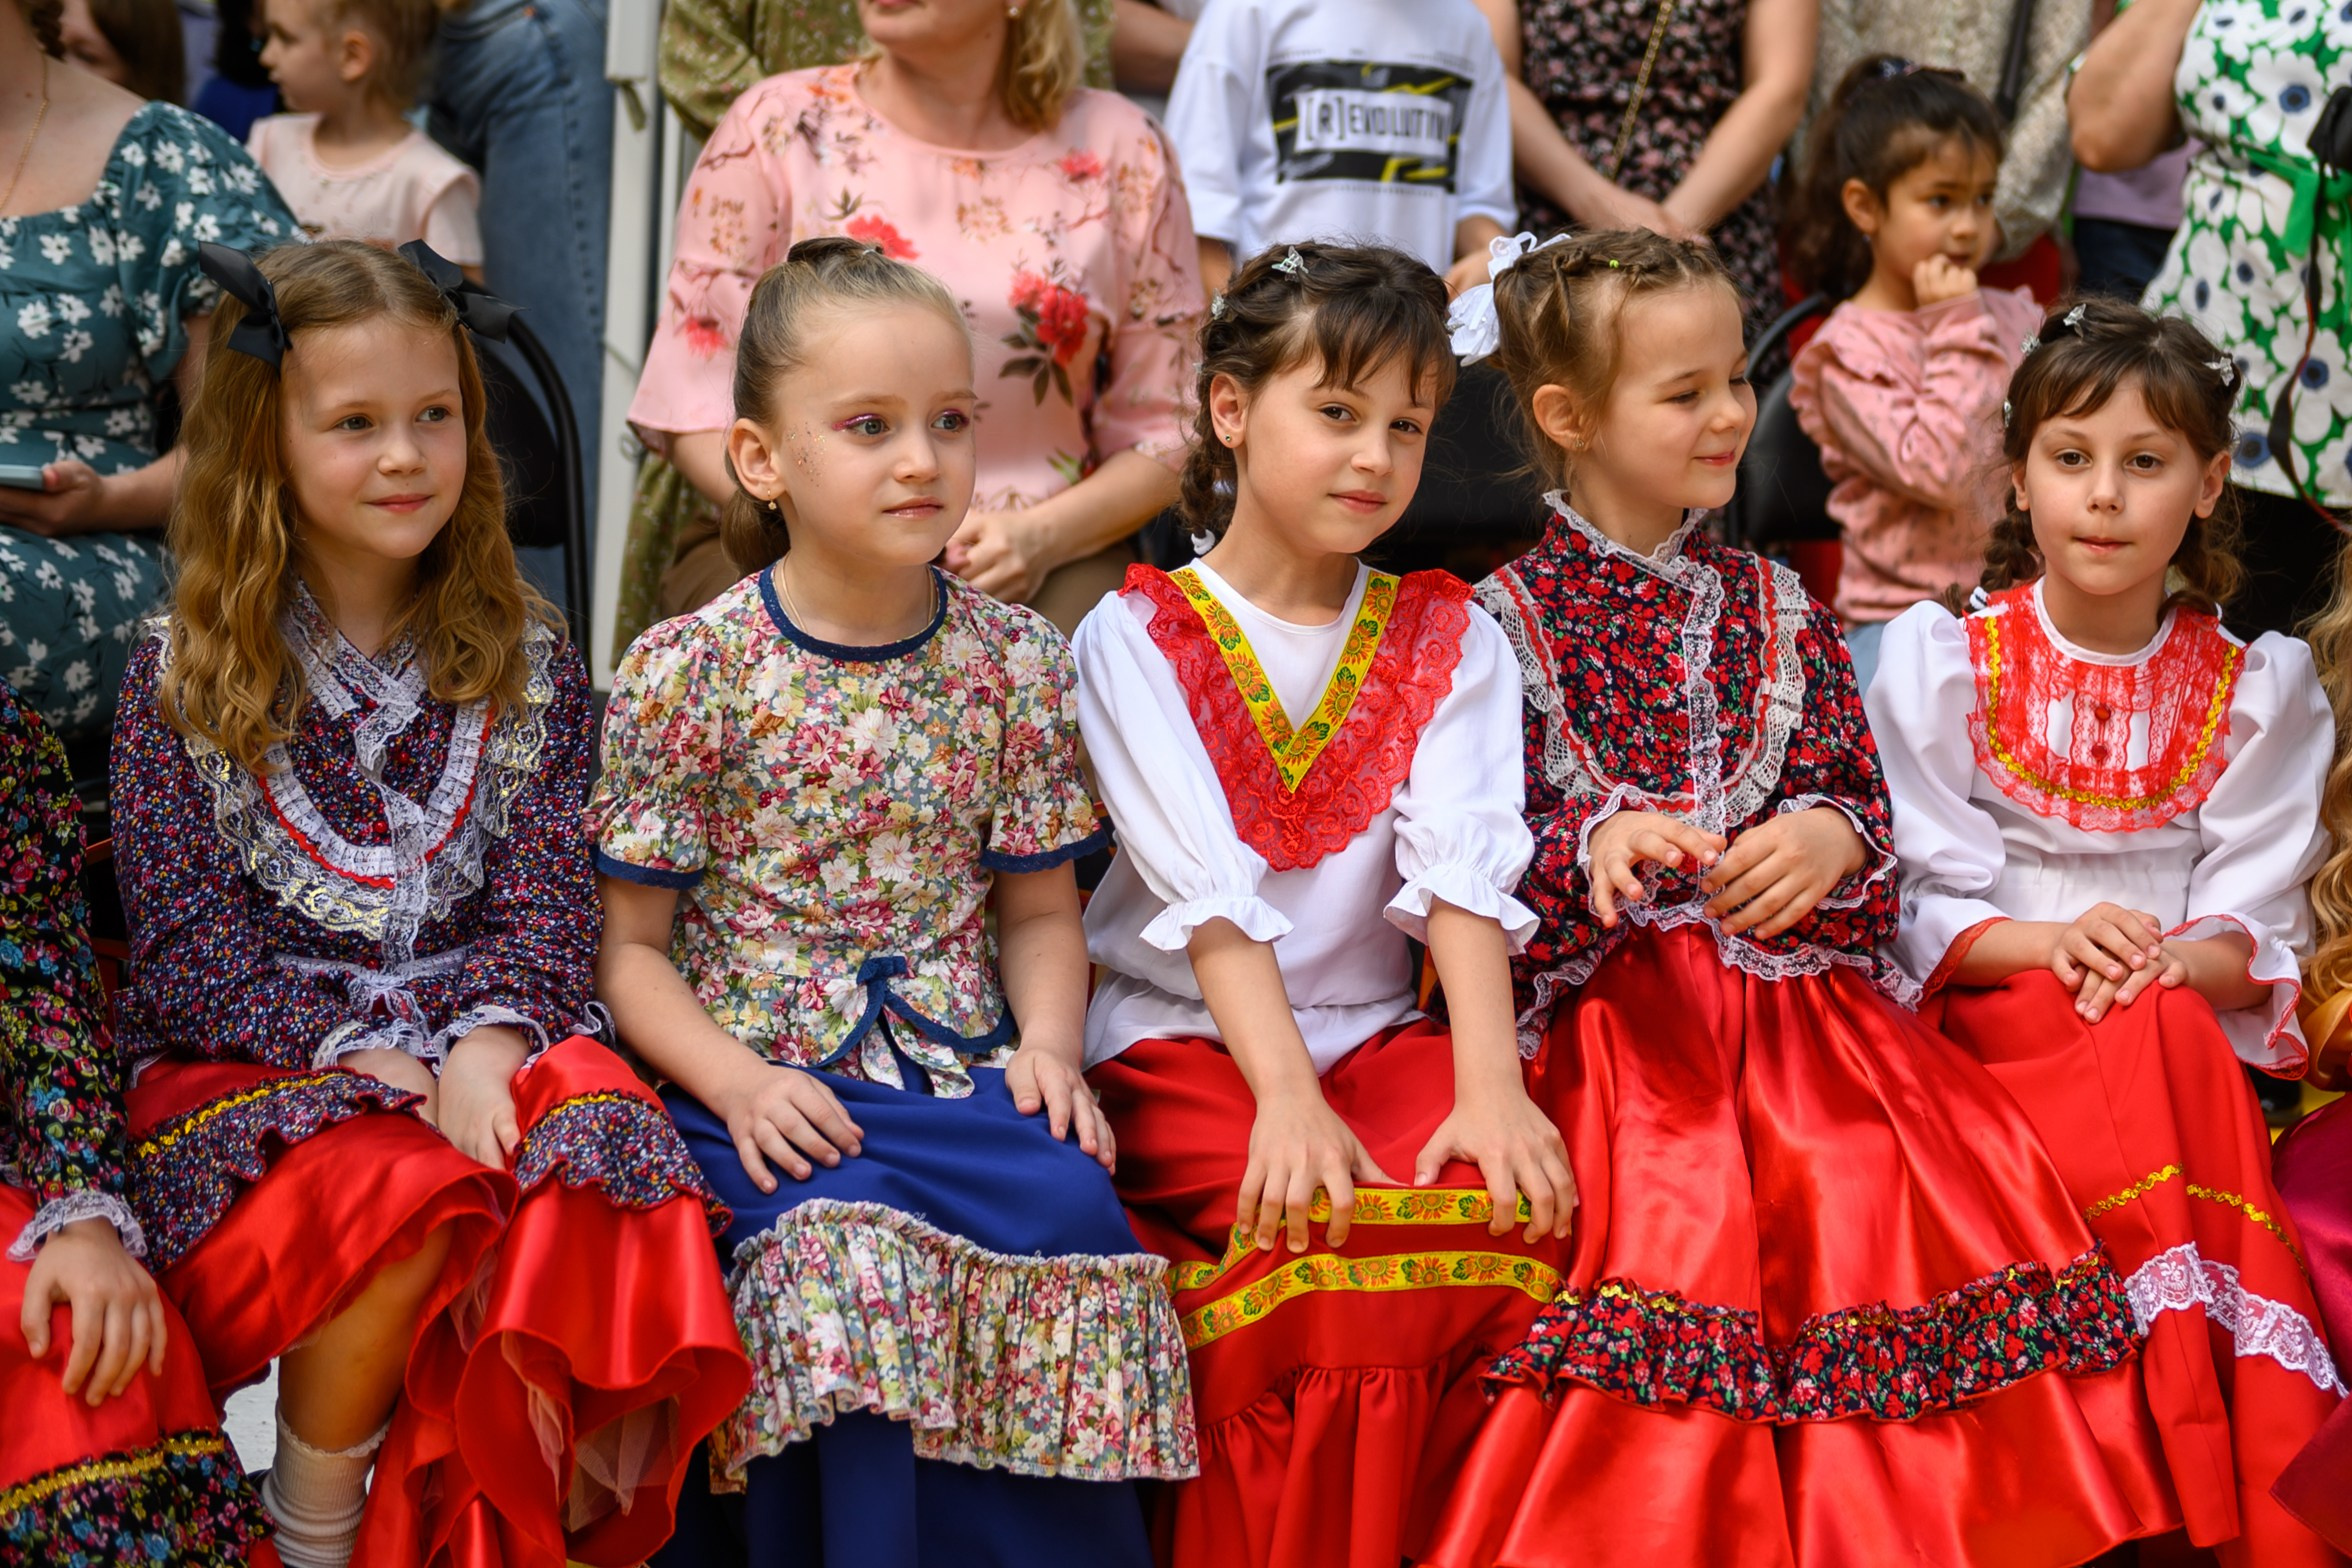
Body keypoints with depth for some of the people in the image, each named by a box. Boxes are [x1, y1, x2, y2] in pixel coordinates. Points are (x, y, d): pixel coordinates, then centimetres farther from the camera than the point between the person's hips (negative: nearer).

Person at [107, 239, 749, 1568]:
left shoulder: (523, 659, 10)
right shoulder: (185, 676, 3)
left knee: (590, 1174, -31)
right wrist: (364, 1052, -16)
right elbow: (188, 933, -3)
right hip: (253, 1061, -2)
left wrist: (490, 1036, -17)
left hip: (480, 1046, 2)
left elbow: (549, 896, 3)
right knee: (402, 1195, -34)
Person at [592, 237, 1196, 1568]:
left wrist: (1047, 1047, -4)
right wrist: (735, 1081, -14)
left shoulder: (1014, 662, 7)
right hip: (772, 1083, -2)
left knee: (1067, 1212, -25)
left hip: (962, 1065, 3)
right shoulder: (689, 674, -1)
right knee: (843, 1241, -31)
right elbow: (631, 947, 2)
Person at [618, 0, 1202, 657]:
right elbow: (694, 407, 1)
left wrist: (1038, 536, -11)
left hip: (1047, 560, 1)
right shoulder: (778, 127, 3)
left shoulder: (1121, 151, 5)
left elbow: (1163, 431, 8)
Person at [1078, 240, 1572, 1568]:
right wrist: (1285, 1097, -26)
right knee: (1328, 1231, -30)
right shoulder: (1136, 639, 1)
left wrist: (1490, 1085, -21)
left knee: (1514, 1206, -26)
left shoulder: (1451, 643, 11)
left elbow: (1463, 874, -5)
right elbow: (1208, 894, -12)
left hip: (1378, 1033, 3)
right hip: (1182, 1041, -3)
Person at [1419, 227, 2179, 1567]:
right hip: (1611, 995, -3)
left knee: (1888, 1176, -24)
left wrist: (1828, 838, -9)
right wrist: (1595, 847, -20)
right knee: (1678, 1205, -30)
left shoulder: (1778, 607, 19)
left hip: (1795, 975, 3)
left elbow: (1861, 792, 14)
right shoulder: (1508, 622, 6)